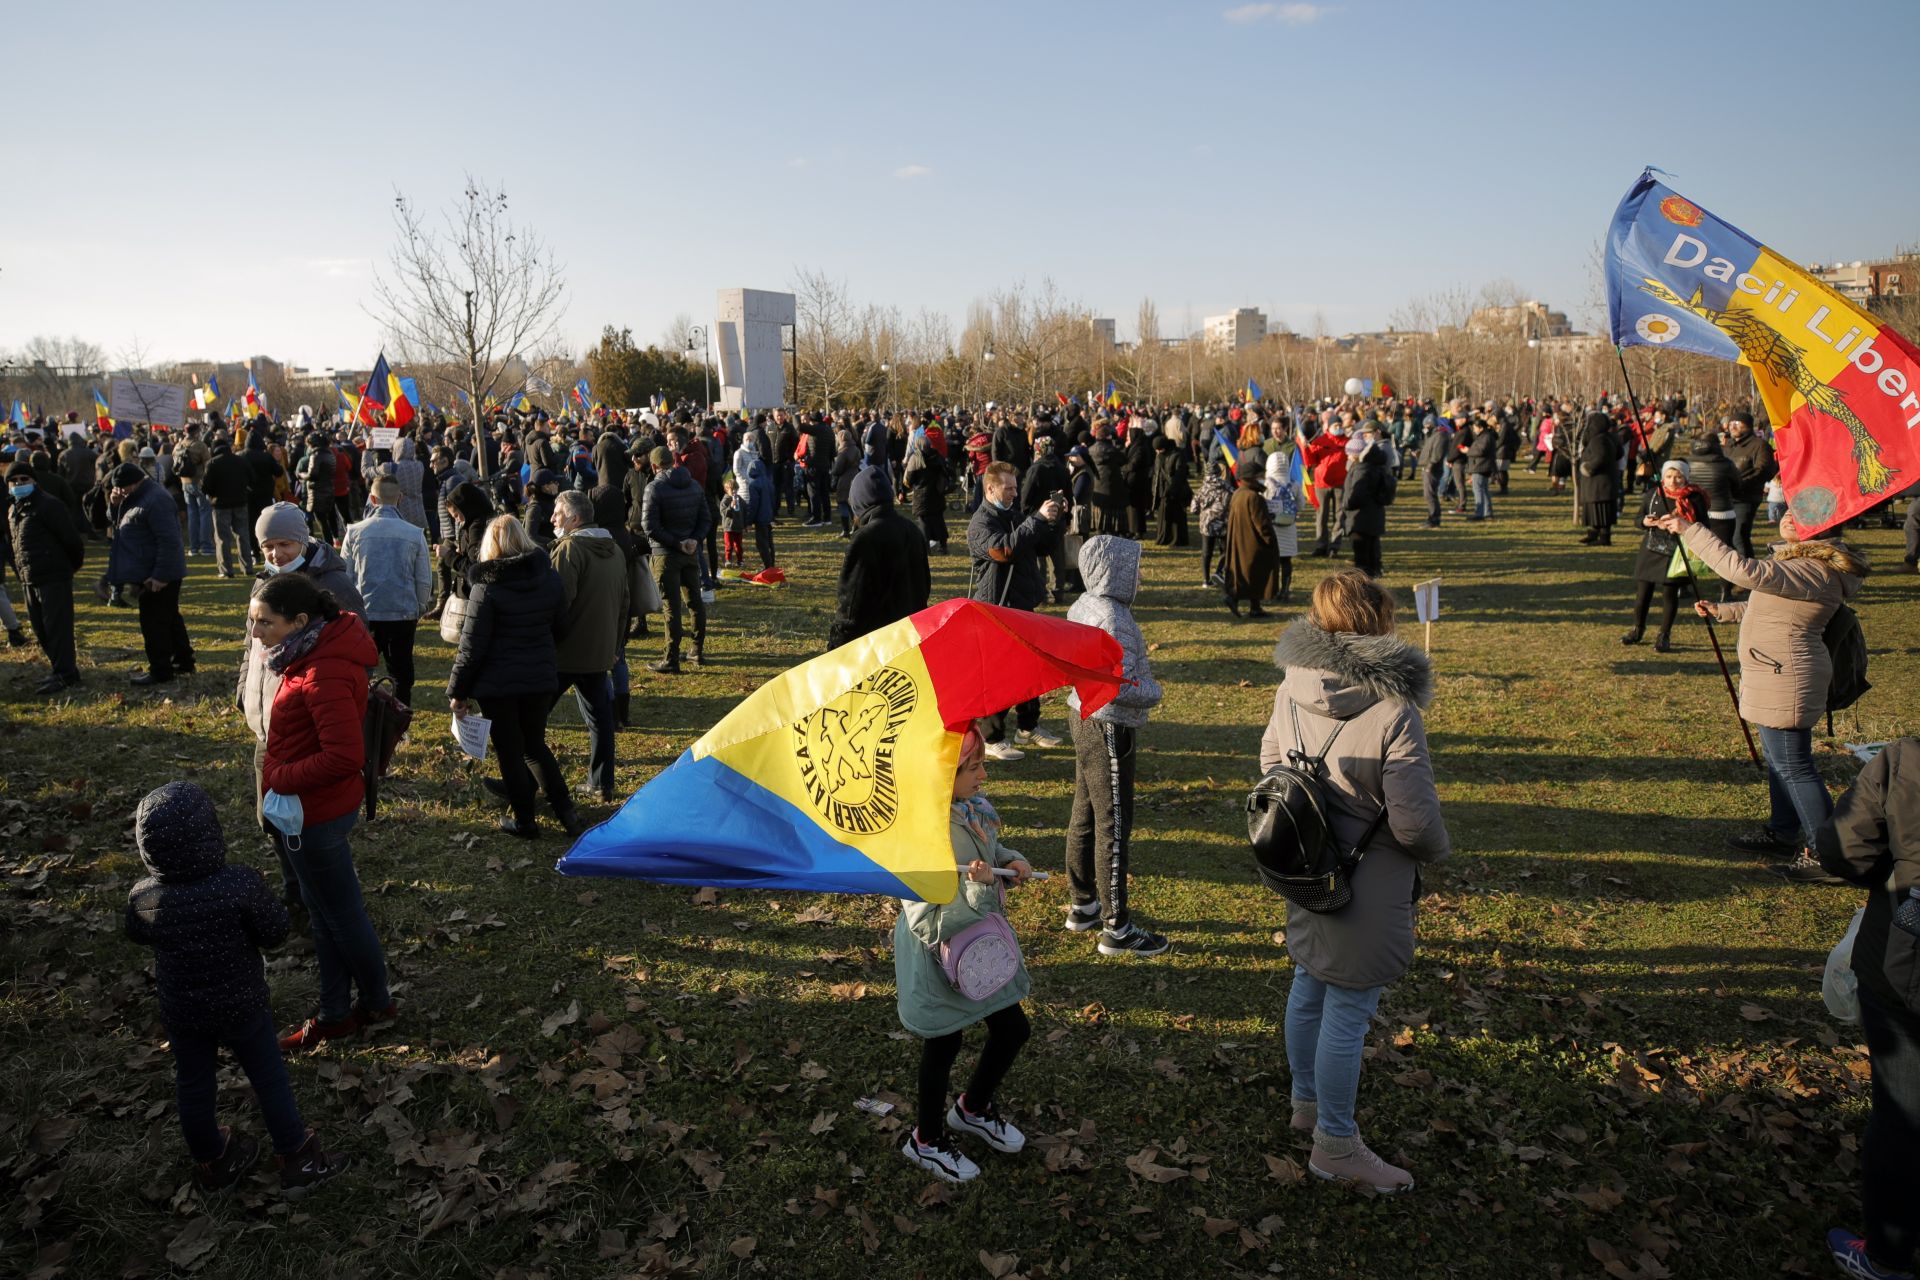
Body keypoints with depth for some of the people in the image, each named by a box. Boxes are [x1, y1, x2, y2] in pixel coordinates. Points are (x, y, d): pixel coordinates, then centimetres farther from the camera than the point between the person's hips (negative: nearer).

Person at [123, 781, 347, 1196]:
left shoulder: (143, 897, -19)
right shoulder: (241, 885, -31)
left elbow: (137, 936, 2)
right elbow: (275, 932, -19)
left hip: (181, 1010, 3)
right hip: (242, 1004, -3)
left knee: (192, 1084, 23)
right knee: (269, 1079, 15)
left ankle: (211, 1162, 43)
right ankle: (299, 1161, 28)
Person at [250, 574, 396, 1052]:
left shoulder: (324, 675, -29)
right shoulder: (321, 645, 1)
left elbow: (344, 756, -32)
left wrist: (282, 777, -18)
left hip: (315, 813, -10)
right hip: (317, 806, 10)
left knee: (341, 913, 10)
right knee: (325, 909, 21)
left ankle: (378, 1004, 31)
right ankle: (334, 1014, 36)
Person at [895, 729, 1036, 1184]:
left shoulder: (975, 809, -7)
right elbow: (933, 923, -31)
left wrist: (1012, 860, -7)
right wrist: (979, 886, -42)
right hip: (939, 953, -8)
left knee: (1013, 1028, 17)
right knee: (943, 1043, 11)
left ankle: (972, 1110, 44)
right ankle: (926, 1140, 38)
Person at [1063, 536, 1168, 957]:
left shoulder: (1082, 607, 4)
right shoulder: (1113, 620, -25)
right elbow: (1121, 687, -29)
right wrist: (1152, 693, -11)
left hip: (1083, 717, 10)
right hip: (1109, 731, -10)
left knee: (1085, 817, 19)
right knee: (1114, 828, 0)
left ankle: (1083, 907, 34)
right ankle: (1116, 928, 11)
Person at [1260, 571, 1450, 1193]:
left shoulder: (1290, 690, -5)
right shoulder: (1393, 712, -26)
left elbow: (1270, 769, 8)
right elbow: (1414, 821, -23)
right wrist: (1436, 850, -1)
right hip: (1367, 888, -7)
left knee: (1310, 987, 24)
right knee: (1348, 1011, 7)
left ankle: (1307, 1100, 45)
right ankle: (1335, 1144, 24)